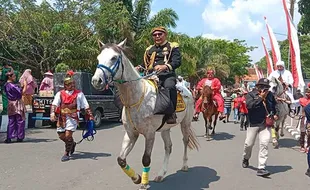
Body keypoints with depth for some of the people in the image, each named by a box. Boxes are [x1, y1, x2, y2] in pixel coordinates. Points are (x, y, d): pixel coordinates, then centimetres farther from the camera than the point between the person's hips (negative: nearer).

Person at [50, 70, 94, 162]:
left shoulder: (79, 94, 7)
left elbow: (86, 106, 9)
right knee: (61, 135, 9)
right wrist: (52, 114, -18)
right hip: (62, 117, 4)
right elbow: (54, 104, -2)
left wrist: (90, 116, 4)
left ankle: (67, 154, 4)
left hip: (73, 117, -3)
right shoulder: (60, 94, 9)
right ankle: (72, 144, 39)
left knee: (68, 135, -13)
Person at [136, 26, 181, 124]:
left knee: (169, 86, -38)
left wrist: (165, 66, -24)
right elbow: (145, 64, 33)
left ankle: (172, 113, -25)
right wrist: (139, 68, 8)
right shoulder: (149, 50, 27)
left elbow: (177, 61, -4)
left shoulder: (172, 47, 12)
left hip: (167, 75, -5)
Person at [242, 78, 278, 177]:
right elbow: (249, 105, -24)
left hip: (266, 124, 2)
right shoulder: (251, 94, -5)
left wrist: (275, 114, 12)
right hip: (253, 124, -2)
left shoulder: (270, 95, 8)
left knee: (264, 144, -10)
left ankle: (261, 168, -6)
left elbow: (274, 105, 26)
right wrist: (260, 97, -20)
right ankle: (246, 158, 40)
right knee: (249, 143, 7)